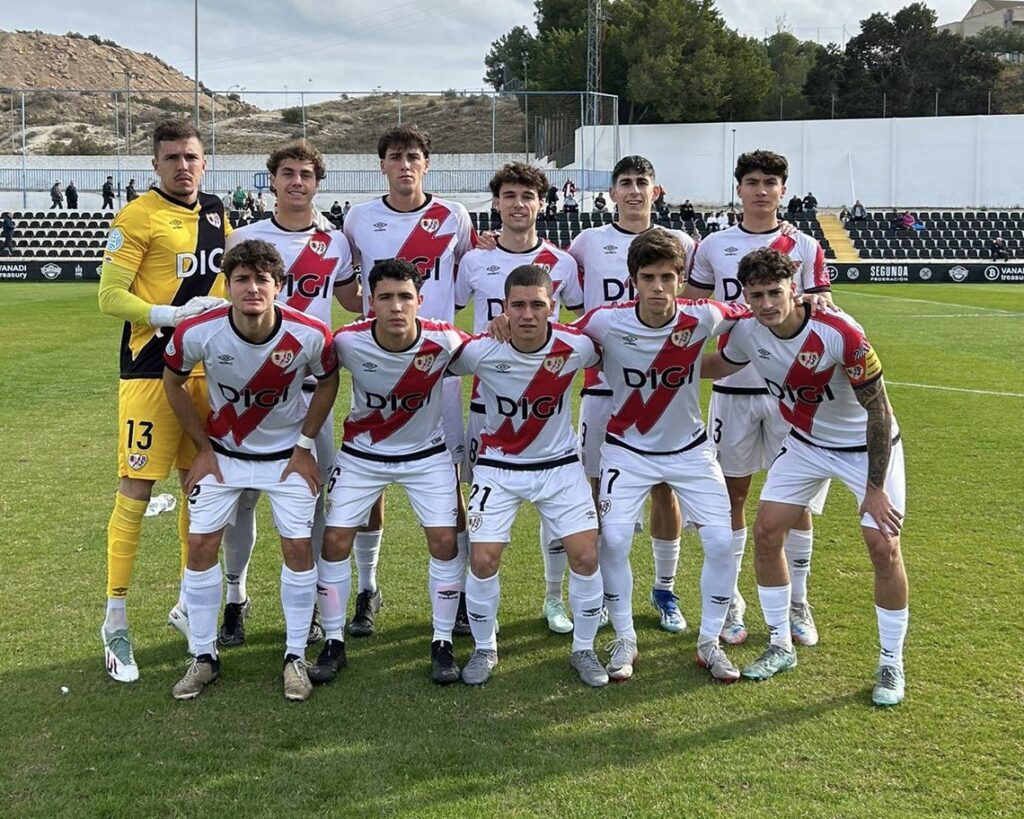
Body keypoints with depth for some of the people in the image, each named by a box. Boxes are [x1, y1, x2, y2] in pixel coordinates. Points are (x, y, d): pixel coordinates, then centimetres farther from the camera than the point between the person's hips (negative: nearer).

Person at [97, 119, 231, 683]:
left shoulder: (215, 212, 13)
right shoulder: (138, 217, -8)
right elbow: (110, 297, -12)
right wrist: (171, 315, -23)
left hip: (207, 370, 7)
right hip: (151, 371, -7)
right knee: (135, 493, -4)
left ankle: (187, 605, 28)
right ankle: (115, 623, 6)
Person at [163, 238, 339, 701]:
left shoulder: (309, 335, -25)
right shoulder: (197, 333, -24)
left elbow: (328, 381, -3)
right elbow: (173, 382, -3)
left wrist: (305, 446, -5)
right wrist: (202, 448, -3)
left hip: (287, 452, -1)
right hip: (223, 451, 1)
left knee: (298, 546, -5)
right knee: (201, 543, -3)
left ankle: (296, 657, 11)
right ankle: (203, 657, 12)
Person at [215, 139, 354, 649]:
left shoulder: (335, 244, 7)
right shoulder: (244, 239, 2)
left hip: (310, 383, 1)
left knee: (312, 493, 3)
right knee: (241, 493, 3)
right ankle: (235, 598, 18)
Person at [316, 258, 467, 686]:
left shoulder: (443, 340, -25)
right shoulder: (348, 342, -25)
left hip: (427, 454, 0)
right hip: (362, 454, 0)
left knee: (444, 541, -7)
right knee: (336, 539, -5)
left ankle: (442, 643, 10)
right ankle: (334, 642, 12)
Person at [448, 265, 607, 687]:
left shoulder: (577, 347, -19)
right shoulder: (480, 350, -22)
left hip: (559, 465, 1)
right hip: (498, 466, -1)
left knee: (586, 556, -6)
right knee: (483, 559, -8)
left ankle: (584, 649, 17)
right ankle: (484, 649, 18)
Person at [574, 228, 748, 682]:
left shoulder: (702, 318, -19)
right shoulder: (606, 322, -22)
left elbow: (751, 314, 2)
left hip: (690, 449, 1)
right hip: (628, 449, -1)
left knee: (721, 543, -6)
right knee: (613, 540, -12)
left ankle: (710, 641, 16)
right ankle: (624, 640, 10)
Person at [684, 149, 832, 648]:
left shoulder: (805, 247, 5)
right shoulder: (714, 246, 6)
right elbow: (690, 308, 13)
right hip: (733, 384, 0)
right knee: (733, 492, 5)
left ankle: (797, 603, 17)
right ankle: (730, 602, 17)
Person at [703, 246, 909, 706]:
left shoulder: (840, 334, -33)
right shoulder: (746, 330, -17)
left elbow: (878, 411, -24)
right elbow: (722, 366, 9)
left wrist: (875, 489, -22)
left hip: (868, 445, -5)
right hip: (806, 443, 5)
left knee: (884, 548, -10)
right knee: (766, 532, -2)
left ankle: (891, 665, 9)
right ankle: (781, 646, 15)